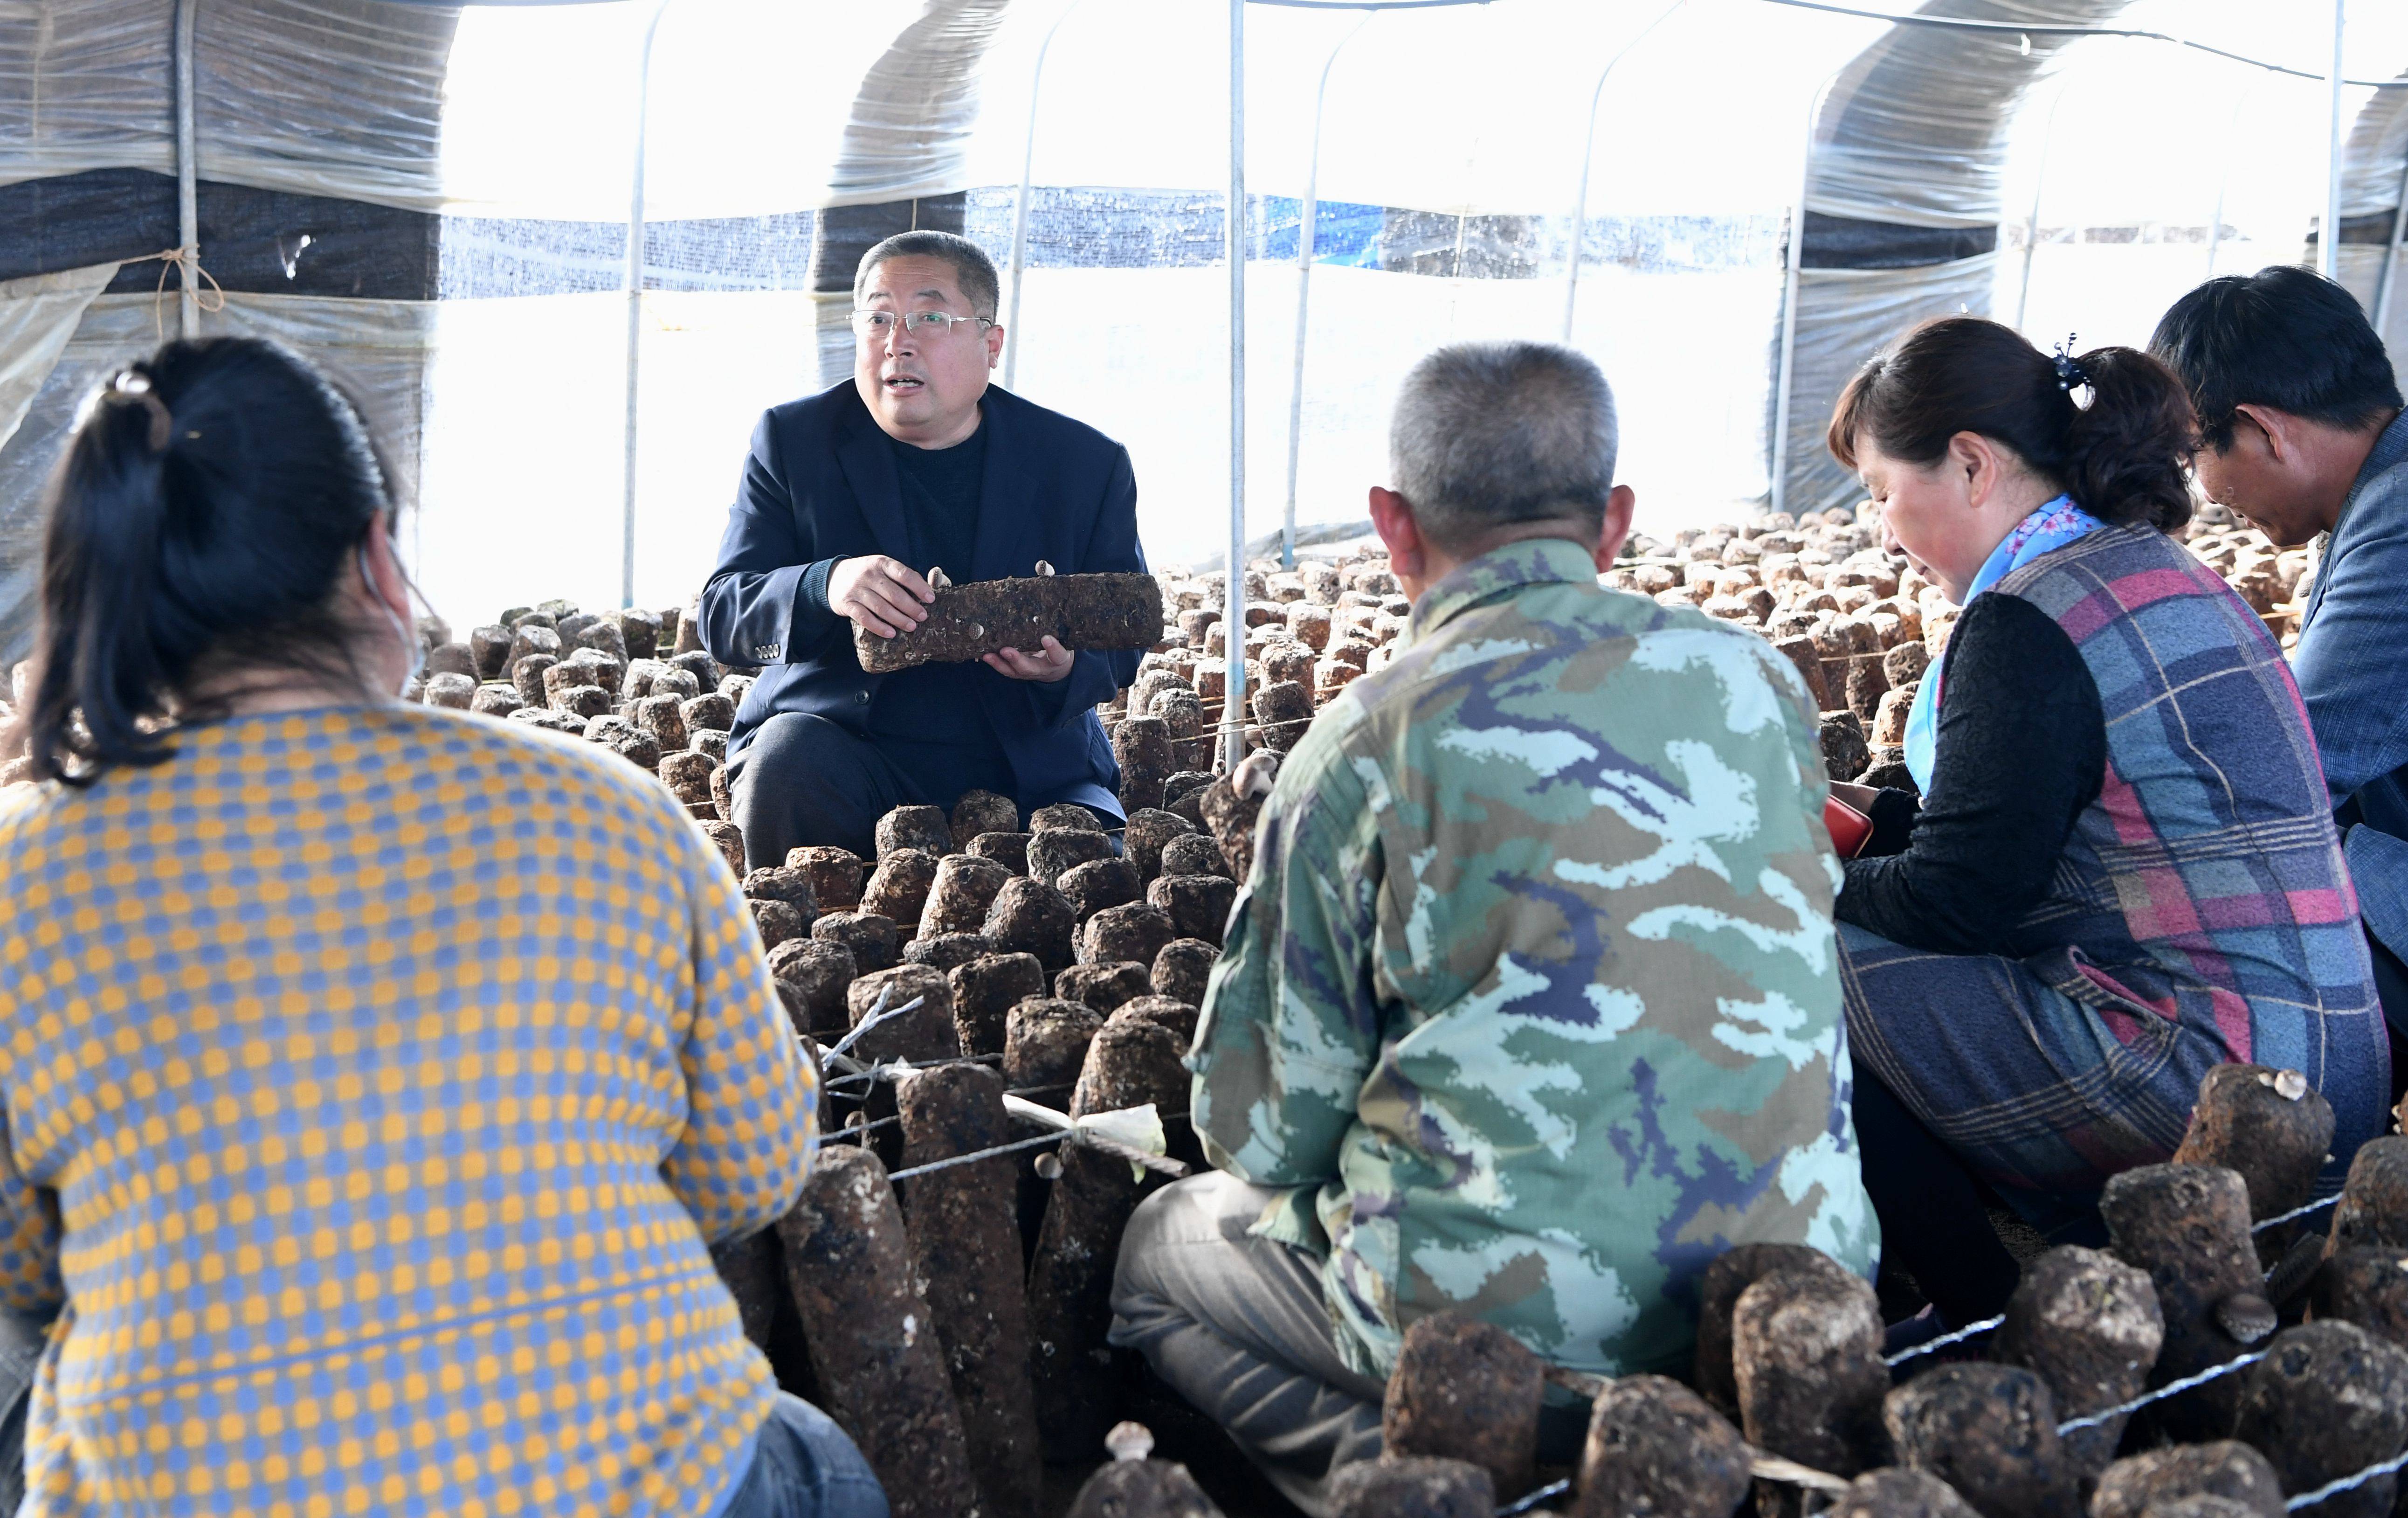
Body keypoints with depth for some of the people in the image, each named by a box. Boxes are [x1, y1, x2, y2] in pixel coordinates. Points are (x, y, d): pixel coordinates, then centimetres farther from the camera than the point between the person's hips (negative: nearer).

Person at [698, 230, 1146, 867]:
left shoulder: (1088, 463, 1)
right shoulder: (793, 440, 1)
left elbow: (1122, 640, 6)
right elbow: (723, 616, -5)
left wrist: (1065, 668, -21)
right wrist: (824, 586, -28)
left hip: (1032, 772, 0)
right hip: (842, 747, 0)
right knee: (786, 758, -31)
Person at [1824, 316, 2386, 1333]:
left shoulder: (2030, 619, -15)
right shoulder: (2161, 571, 14)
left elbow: (1959, 900, -14)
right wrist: (1874, 820, 21)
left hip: (2211, 1083, -10)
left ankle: (1987, 1323, 1)